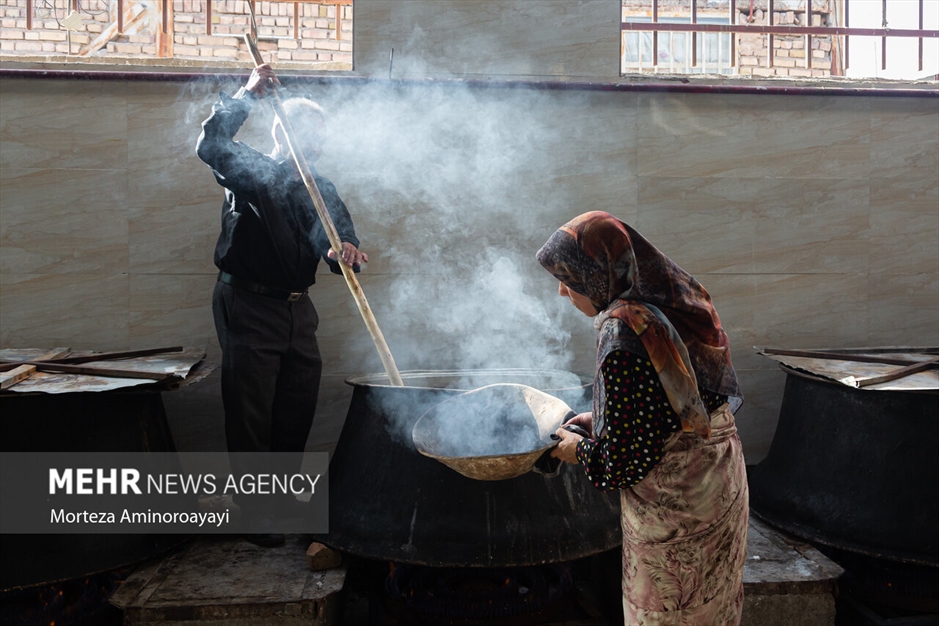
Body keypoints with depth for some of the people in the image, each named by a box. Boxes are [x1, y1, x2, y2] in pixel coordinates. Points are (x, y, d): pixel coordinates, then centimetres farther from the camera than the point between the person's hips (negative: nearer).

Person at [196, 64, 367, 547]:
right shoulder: (250, 172, -2)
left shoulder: (321, 190, 14)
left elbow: (338, 240, 3)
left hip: (298, 309, 6)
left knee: (298, 412, 11)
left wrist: (346, 250, -21)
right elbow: (211, 145, -22)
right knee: (250, 413, -2)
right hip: (248, 306, -6)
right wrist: (247, 94, -20)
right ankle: (255, 511, 9)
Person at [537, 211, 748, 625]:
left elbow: (625, 456, -23)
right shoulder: (674, 303, 2)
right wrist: (601, 419, 13)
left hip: (671, 502, -9)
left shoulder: (622, 331, -25)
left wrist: (578, 451, -4)